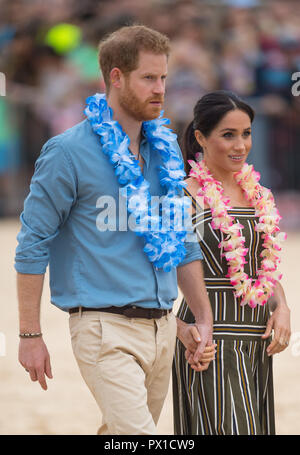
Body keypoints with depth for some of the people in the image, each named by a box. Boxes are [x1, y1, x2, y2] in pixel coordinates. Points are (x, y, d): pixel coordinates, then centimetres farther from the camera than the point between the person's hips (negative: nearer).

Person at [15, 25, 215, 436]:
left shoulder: (165, 150, 13)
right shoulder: (68, 152, -8)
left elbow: (184, 241, 20)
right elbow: (33, 244, -6)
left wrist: (204, 319, 13)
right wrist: (30, 335, -7)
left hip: (162, 326, 7)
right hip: (107, 327, -7)